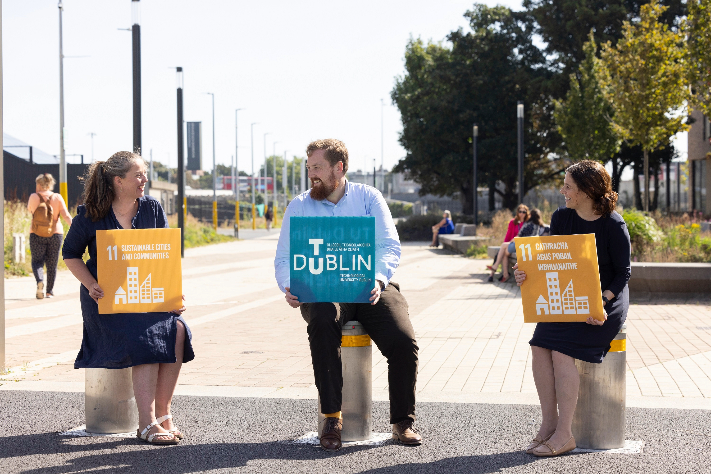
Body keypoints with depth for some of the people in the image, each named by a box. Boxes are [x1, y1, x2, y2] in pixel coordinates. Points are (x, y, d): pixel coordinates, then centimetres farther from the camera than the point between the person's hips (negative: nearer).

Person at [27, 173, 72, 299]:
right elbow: (66, 216, -10)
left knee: (37, 261, 4)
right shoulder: (57, 197, -2)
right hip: (55, 234, 1)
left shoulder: (34, 197, -5)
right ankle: (50, 291, 15)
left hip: (36, 235, -1)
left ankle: (39, 281, -25)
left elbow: (30, 210, 14)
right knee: (52, 264, 11)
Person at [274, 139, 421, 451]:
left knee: (403, 340, -24)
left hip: (369, 288, 1)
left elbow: (390, 246, -1)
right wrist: (290, 288, -17)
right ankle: (332, 419, -28)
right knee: (323, 322, -36)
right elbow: (283, 259, 6)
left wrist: (378, 279, -22)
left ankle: (402, 422, -5)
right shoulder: (299, 206, 10)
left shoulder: (367, 197, 8)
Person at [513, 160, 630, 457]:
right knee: (539, 345, -21)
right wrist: (526, 273, -13)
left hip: (606, 301, -5)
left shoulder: (613, 225, -10)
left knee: (561, 349, -25)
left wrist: (602, 302, -21)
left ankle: (564, 434, -18)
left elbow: (623, 273, -7)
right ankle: (549, 423, -11)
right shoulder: (561, 218, 5)